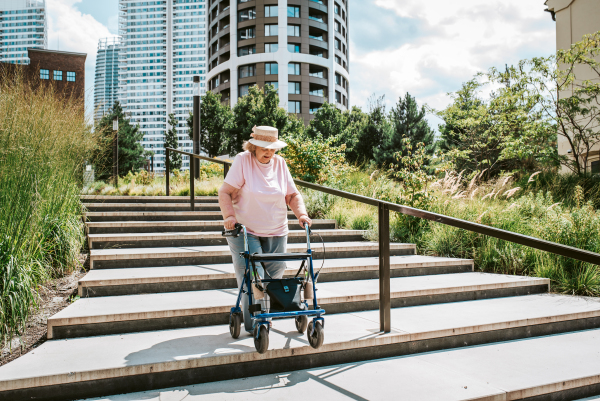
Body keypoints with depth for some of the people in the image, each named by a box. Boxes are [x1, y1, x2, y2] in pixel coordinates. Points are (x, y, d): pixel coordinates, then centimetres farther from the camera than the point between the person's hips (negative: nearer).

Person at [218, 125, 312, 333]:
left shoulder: (280, 163, 5)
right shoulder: (242, 160, -7)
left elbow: (293, 195, 8)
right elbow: (225, 192, -10)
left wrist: (301, 214, -9)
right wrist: (229, 216, -25)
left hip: (276, 233, 4)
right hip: (244, 231, -4)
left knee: (273, 276, 7)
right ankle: (254, 324, 3)